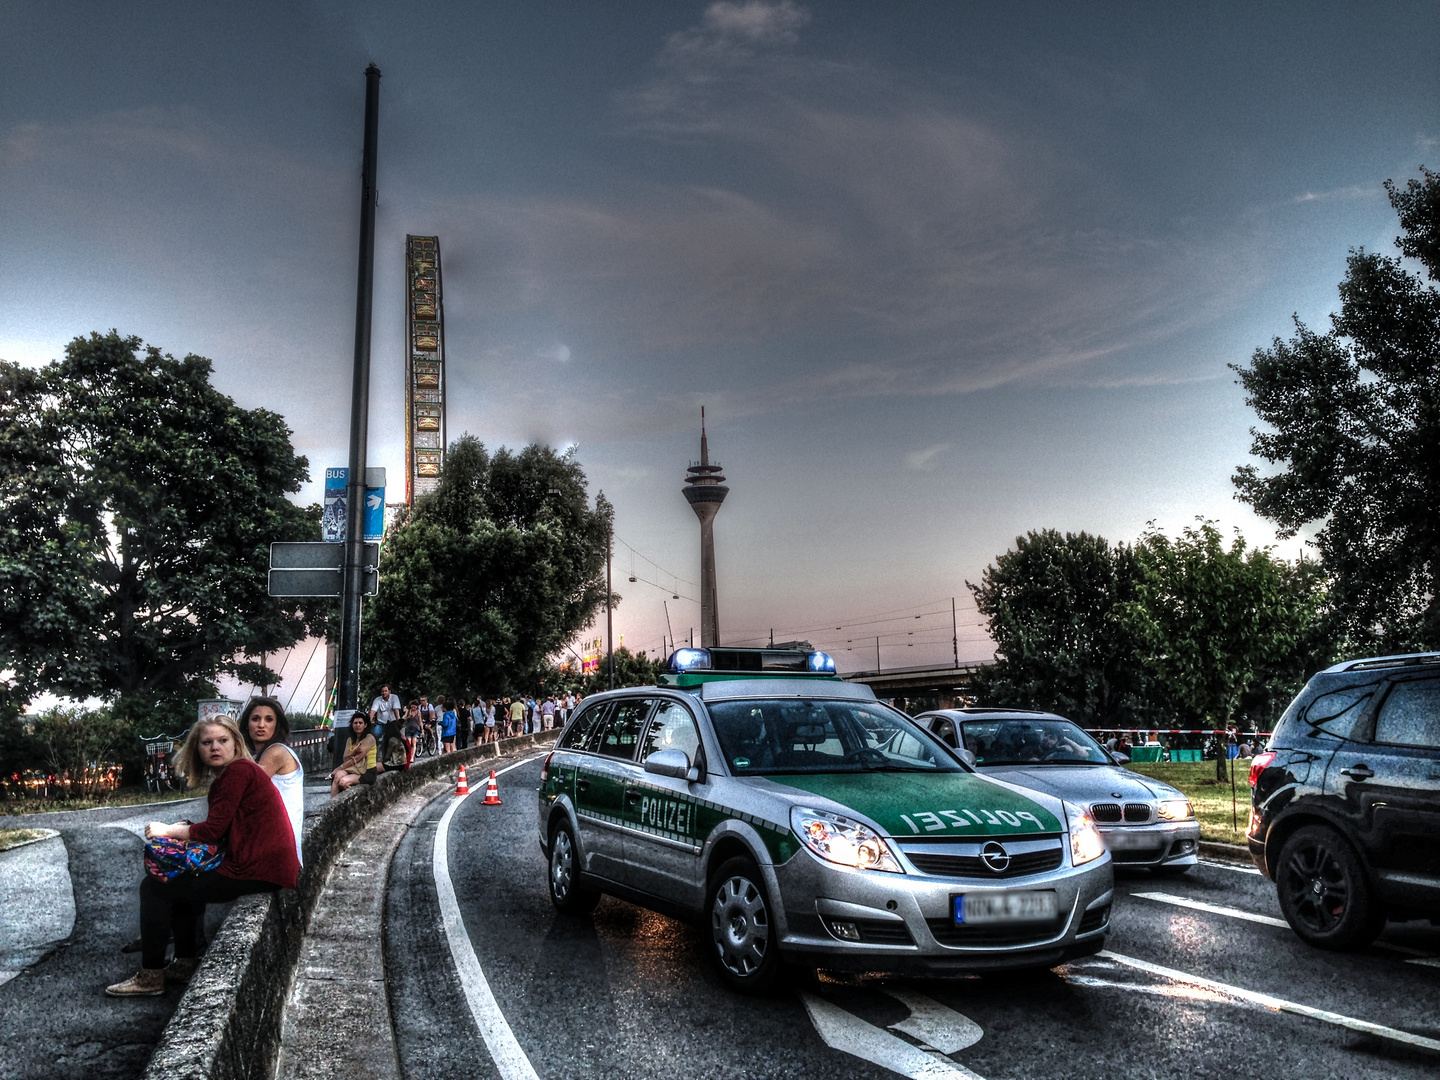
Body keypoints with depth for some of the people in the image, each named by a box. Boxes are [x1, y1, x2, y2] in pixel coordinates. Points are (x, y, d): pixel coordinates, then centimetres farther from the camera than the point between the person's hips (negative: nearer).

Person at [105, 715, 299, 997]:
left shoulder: (239, 770, -12)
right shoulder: (227, 776, 19)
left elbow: (214, 830, -13)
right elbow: (222, 830, 14)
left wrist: (167, 831, 1)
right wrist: (183, 831, 1)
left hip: (257, 872, -10)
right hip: (263, 865, 10)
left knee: (154, 887, 0)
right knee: (179, 880, 28)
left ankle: (150, 977, 10)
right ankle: (184, 963, 33)